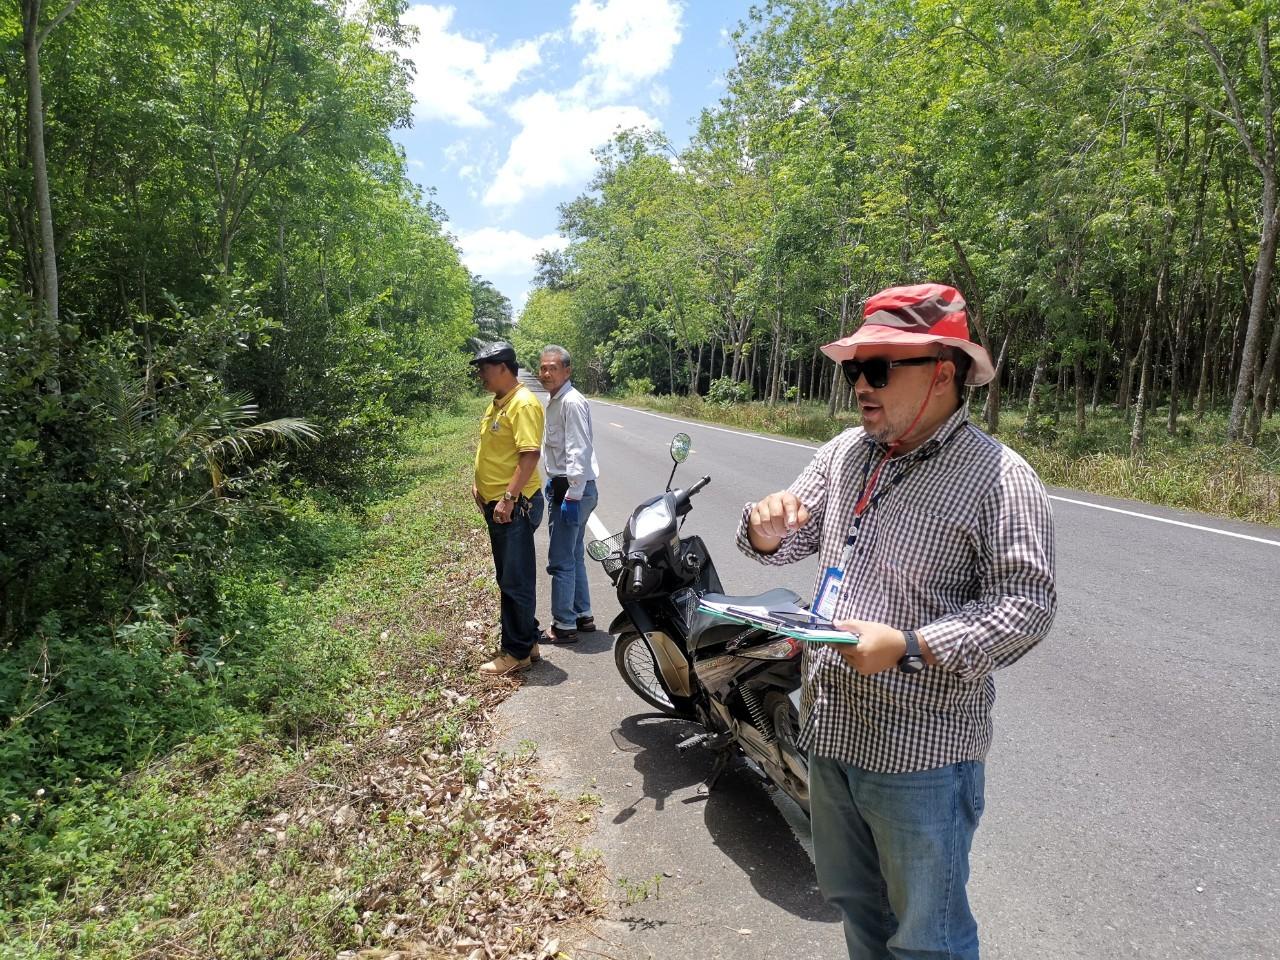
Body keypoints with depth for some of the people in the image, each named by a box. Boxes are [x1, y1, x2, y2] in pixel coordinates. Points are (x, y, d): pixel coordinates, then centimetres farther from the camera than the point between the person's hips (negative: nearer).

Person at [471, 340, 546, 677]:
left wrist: (508, 498, -25)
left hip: (514, 506, -10)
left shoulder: (523, 404, -16)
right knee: (508, 577, 17)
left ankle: (517, 652, 10)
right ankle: (528, 641, 29)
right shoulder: (497, 402, 15)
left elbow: (531, 454, -23)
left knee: (516, 581, -1)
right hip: (495, 503, 10)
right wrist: (479, 483, 18)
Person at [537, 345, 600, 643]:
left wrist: (572, 497, -25)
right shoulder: (555, 401, 14)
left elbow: (580, 453, -23)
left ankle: (564, 626, 6)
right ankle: (582, 615, 29)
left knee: (561, 560, -3)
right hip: (561, 485, 10)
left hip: (573, 489, -10)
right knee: (573, 556, 17)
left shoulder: (572, 402, -17)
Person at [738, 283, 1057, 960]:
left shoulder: (1000, 478, -16)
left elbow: (1026, 604, -19)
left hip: (921, 752, -6)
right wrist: (768, 527, -13)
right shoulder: (845, 452, 5)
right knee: (852, 899, 27)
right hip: (831, 729, 7)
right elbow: (792, 539, 11)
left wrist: (907, 647, -29)